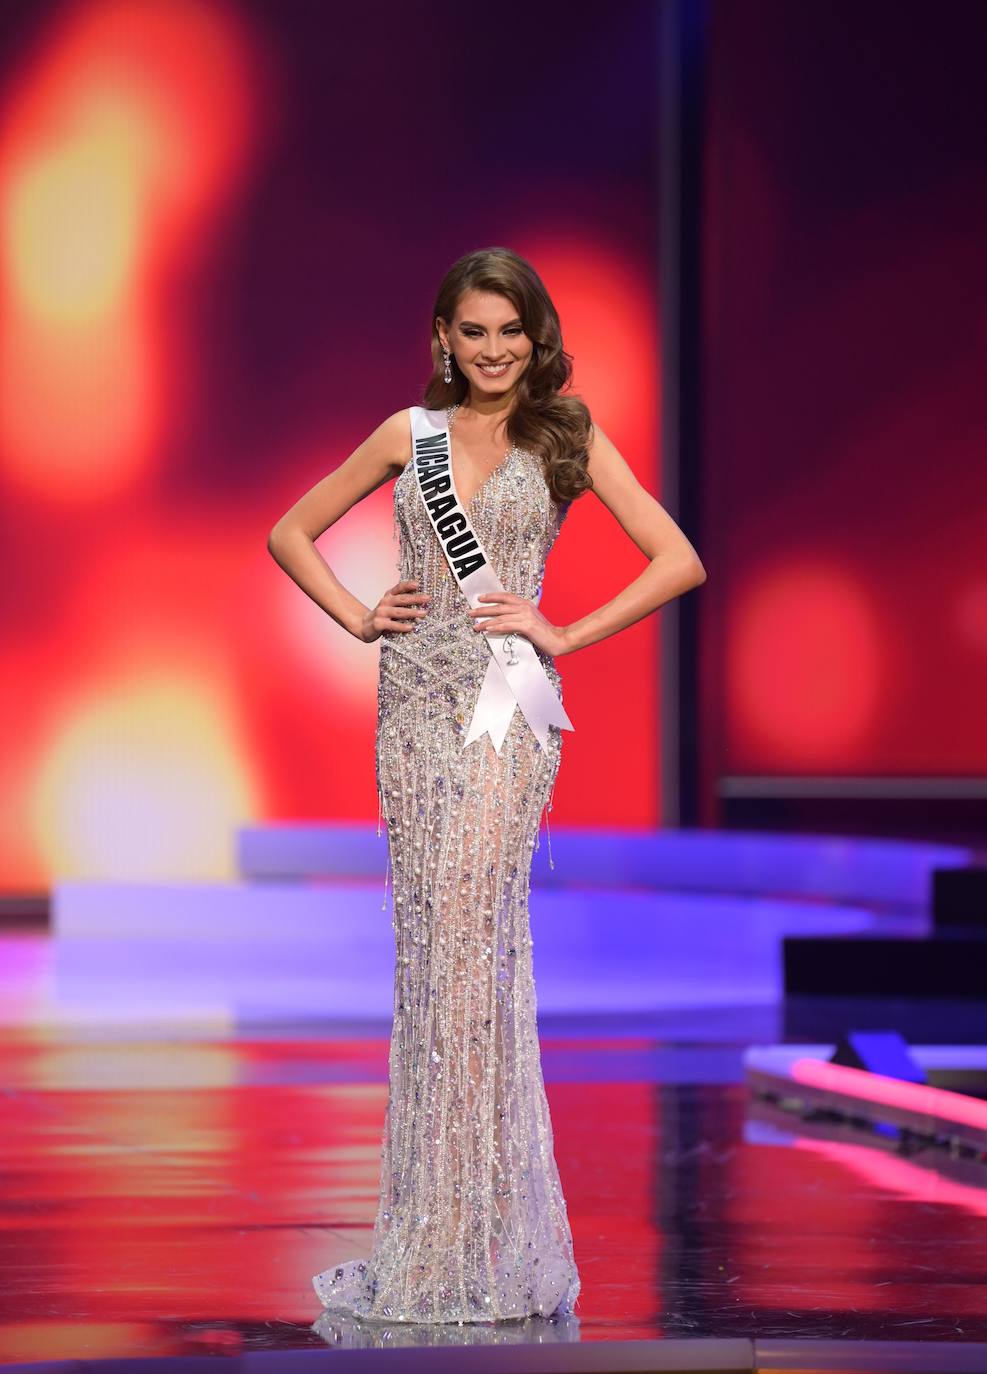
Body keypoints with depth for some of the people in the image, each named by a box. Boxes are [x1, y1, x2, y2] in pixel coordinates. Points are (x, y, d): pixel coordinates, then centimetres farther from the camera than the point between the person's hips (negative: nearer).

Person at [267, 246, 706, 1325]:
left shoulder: (566, 437, 3)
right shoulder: (410, 433, 11)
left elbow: (678, 560, -1)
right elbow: (291, 533, 20)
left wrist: (563, 635, -6)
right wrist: (358, 617, 5)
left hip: (506, 700, -3)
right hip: (414, 698, 3)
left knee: (472, 937, -10)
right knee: (431, 940, 4)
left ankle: (474, 1236, -3)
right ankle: (442, 1223, 11)